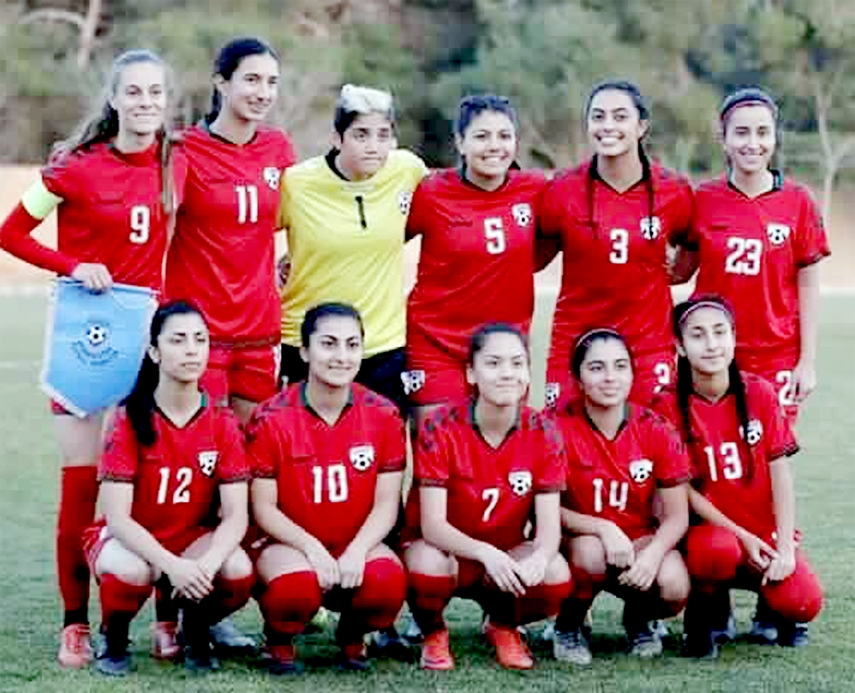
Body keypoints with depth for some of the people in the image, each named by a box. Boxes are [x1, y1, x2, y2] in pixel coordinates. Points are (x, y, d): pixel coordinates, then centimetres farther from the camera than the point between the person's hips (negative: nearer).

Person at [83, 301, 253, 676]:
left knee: (239, 572, -29)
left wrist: (207, 564, -33)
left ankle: (196, 631, 5)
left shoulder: (223, 423, -7)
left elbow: (236, 515, -12)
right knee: (133, 572, -37)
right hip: (128, 539, -2)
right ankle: (113, 637, -2)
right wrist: (173, 565, -36)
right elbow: (117, 516, -20)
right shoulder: (129, 420, -15)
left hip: (195, 538, 3)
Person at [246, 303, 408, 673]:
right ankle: (279, 640, 2)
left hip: (358, 544, 2)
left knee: (389, 582, -31)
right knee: (297, 586, -36)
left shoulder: (383, 415, -1)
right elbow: (264, 508, -7)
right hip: (289, 543, -2)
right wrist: (312, 547, -22)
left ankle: (352, 636, 6)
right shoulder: (271, 419, -8)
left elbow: (386, 503, -3)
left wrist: (356, 552, -21)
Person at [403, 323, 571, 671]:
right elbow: (432, 524, -23)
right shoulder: (441, 428, -19)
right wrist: (486, 553, -42)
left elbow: (549, 525, -14)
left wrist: (540, 558, -39)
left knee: (556, 578, -28)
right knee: (428, 568, -37)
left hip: (507, 555, 3)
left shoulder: (542, 432, -10)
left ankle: (503, 626, 8)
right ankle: (433, 633, 0)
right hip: (443, 547, -2)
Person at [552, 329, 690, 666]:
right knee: (590, 551, -38)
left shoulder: (657, 431, -8)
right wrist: (603, 528, -29)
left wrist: (652, 555, -27)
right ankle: (568, 626, -4)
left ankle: (637, 619, 10)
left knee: (674, 589, -30)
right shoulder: (559, 427, -14)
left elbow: (677, 516, -7)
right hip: (579, 539, -2)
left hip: (640, 540, 2)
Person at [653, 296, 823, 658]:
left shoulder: (759, 394, -1)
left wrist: (784, 547, -13)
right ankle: (705, 611, -4)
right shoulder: (669, 406, -7)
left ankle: (773, 599, 14)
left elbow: (781, 475, -3)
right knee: (719, 551, -38)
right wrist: (742, 536, -15)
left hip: (766, 533, 2)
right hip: (710, 530, -2)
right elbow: (684, 490, -8)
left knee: (803, 602, -24)